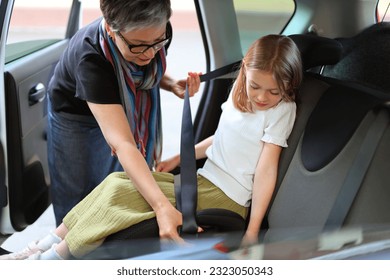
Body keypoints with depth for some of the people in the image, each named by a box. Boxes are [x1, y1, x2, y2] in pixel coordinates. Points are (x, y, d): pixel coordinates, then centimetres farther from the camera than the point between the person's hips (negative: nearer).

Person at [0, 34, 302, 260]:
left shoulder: (281, 109, -13)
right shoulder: (240, 91, 8)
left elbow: (267, 169, -17)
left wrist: (252, 232, -19)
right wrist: (179, 158, 23)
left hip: (225, 199, -8)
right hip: (203, 181, 8)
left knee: (121, 192, -17)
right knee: (117, 180, -4)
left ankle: (53, 255, -6)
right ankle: (48, 244, -1)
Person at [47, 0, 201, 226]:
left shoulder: (157, 33, -26)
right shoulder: (91, 58, -43)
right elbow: (122, 144, -49)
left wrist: (173, 85, -23)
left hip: (121, 109, 5)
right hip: (75, 116, -4)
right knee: (78, 198, 7)